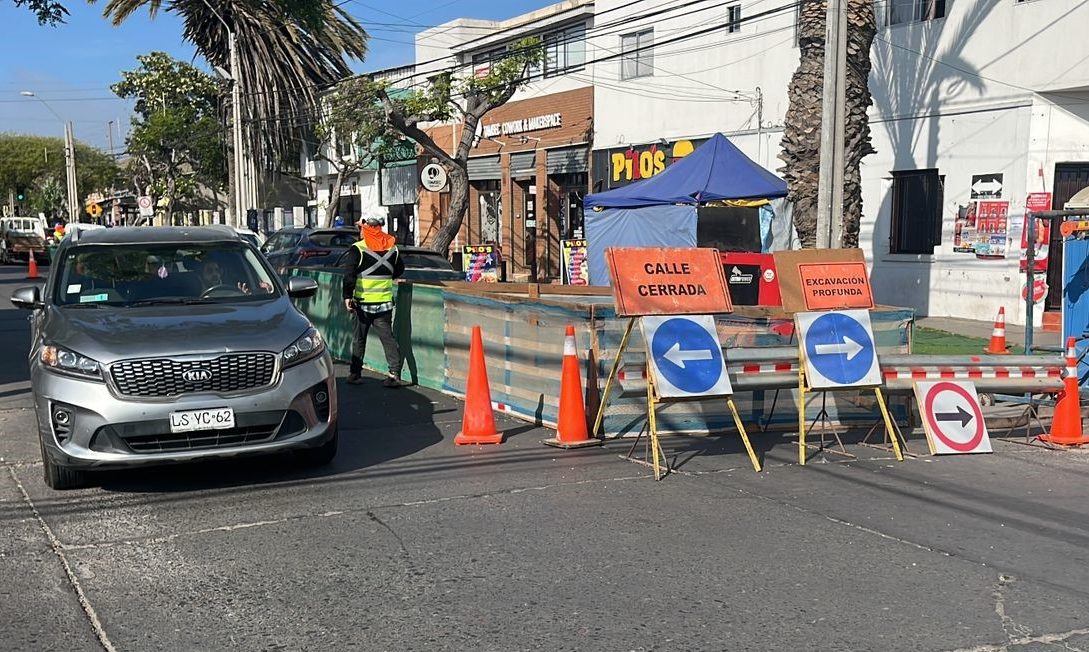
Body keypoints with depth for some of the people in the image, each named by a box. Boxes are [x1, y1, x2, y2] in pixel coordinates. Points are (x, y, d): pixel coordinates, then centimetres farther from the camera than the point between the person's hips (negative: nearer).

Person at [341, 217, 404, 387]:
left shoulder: (357, 249, -8)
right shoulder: (392, 248, 6)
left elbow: (348, 274, -15)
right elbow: (399, 270, 19)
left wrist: (347, 296, -13)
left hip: (363, 302, -3)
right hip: (385, 301, 3)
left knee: (359, 338, 9)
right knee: (388, 337, 6)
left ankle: (355, 373, 12)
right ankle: (395, 373, -1)